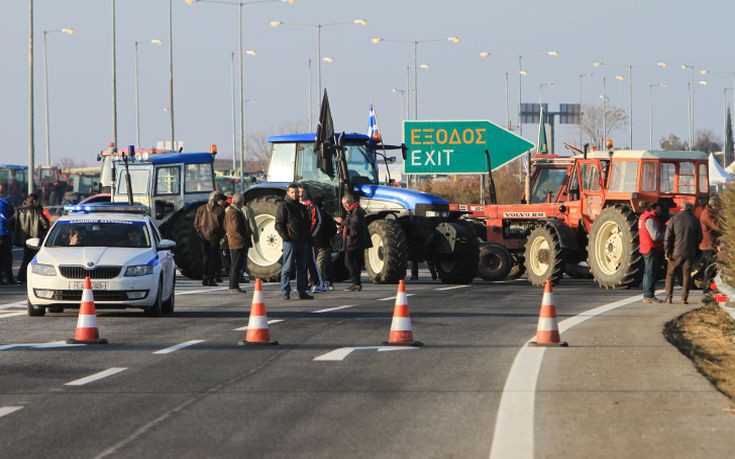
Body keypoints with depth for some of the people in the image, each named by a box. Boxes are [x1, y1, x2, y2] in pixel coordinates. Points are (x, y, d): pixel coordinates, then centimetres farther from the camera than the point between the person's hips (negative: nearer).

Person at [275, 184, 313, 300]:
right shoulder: (283, 206, -1)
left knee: (302, 268, 9)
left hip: (303, 241, 7)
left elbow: (308, 223, 25)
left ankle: (302, 291, 13)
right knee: (287, 267, -6)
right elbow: (278, 224, -7)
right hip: (290, 241, -7)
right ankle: (285, 292, -5)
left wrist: (307, 237, 12)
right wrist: (285, 237, -16)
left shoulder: (302, 207, 19)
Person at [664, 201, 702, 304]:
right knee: (686, 275, 8)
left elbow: (667, 237, -7)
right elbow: (699, 238, 6)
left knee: (670, 274, 9)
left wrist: (667, 251, -4)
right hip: (689, 253, 1)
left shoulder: (674, 219, -3)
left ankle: (668, 297, 5)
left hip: (676, 252, -1)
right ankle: (684, 298, 3)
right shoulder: (694, 220, 1)